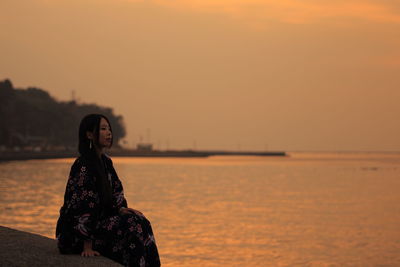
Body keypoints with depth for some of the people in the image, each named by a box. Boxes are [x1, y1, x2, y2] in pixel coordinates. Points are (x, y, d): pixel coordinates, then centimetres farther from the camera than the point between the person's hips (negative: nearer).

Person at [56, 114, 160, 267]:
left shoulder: (106, 162, 9)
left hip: (97, 221, 9)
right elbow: (83, 204, -23)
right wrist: (88, 246, -24)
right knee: (131, 225, -20)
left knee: (139, 221, -7)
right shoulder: (82, 165, -19)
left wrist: (121, 209, -6)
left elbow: (115, 192, 16)